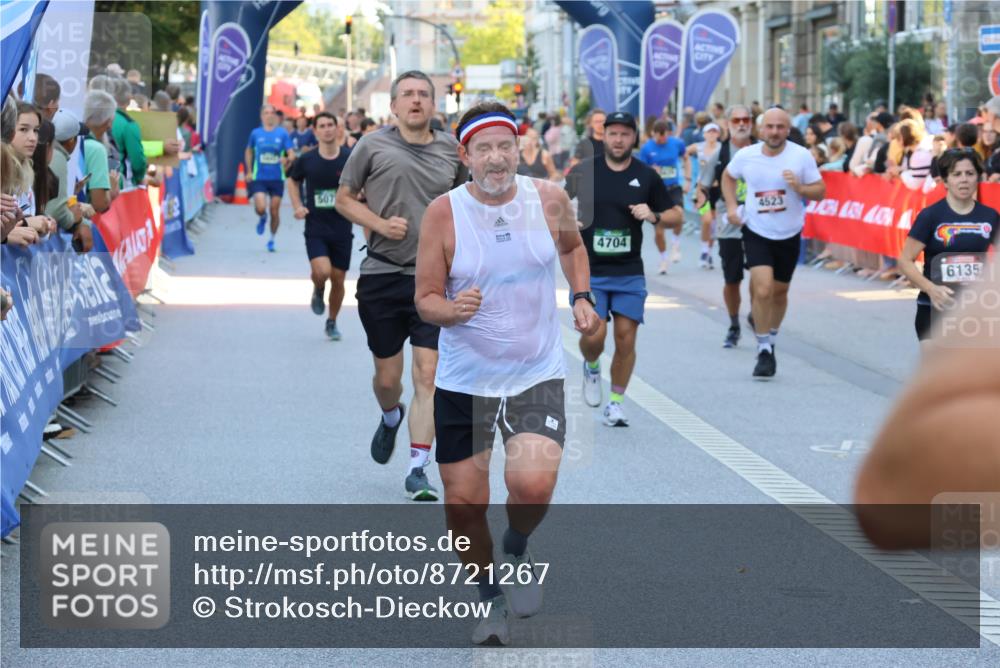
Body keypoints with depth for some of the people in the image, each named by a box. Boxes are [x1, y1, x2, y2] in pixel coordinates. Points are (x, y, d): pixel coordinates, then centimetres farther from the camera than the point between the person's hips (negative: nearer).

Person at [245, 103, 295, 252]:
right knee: (260, 208, -17)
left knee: (275, 211, 2)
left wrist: (287, 159, -25)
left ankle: (272, 239, 22)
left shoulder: (282, 133, 0)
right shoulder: (255, 133, 3)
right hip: (259, 178, 0)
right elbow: (249, 151, 19)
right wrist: (249, 171, 14)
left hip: (277, 178, 0)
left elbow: (292, 154, -2)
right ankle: (262, 218, 20)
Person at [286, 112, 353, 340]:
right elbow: (293, 181, 16)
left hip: (342, 228, 1)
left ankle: (332, 322, 28)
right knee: (322, 271, -22)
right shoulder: (306, 160, -3)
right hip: (315, 228, -1)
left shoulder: (350, 158, -5)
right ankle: (318, 291, 15)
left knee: (338, 279, 7)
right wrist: (297, 206, 2)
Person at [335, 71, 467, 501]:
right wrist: (380, 223, -10)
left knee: (428, 375, -9)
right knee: (387, 377, 10)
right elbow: (344, 198, 6)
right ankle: (390, 418, 46)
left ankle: (417, 469, -3)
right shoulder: (373, 146, -1)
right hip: (382, 276, -1)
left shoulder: (450, 150, 7)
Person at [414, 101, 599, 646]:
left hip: (537, 375, 0)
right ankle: (489, 597, 30)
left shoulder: (549, 198, -4)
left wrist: (581, 298, 5)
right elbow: (425, 299, -6)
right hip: (463, 380, 0)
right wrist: (451, 310, -27)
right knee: (463, 505, 4)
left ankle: (517, 549, 14)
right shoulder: (443, 213, -10)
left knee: (533, 484, -21)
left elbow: (572, 245, 19)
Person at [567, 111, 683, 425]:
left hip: (629, 272, 2)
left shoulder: (647, 176, 3)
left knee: (626, 338, -2)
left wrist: (653, 216, -10)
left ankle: (615, 402, 14)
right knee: (594, 334, -12)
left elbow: (677, 216, 9)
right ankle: (591, 367, 24)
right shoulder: (583, 172, -1)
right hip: (589, 271, -1)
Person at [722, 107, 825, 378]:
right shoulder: (746, 156, -6)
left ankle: (770, 342, 39)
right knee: (763, 290, -17)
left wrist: (800, 188, -24)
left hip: (788, 236, 1)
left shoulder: (802, 156, -10)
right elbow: (728, 176, 16)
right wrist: (731, 206, 3)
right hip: (756, 233, -1)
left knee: (779, 292, 15)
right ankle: (764, 351, -5)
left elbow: (821, 192, -4)